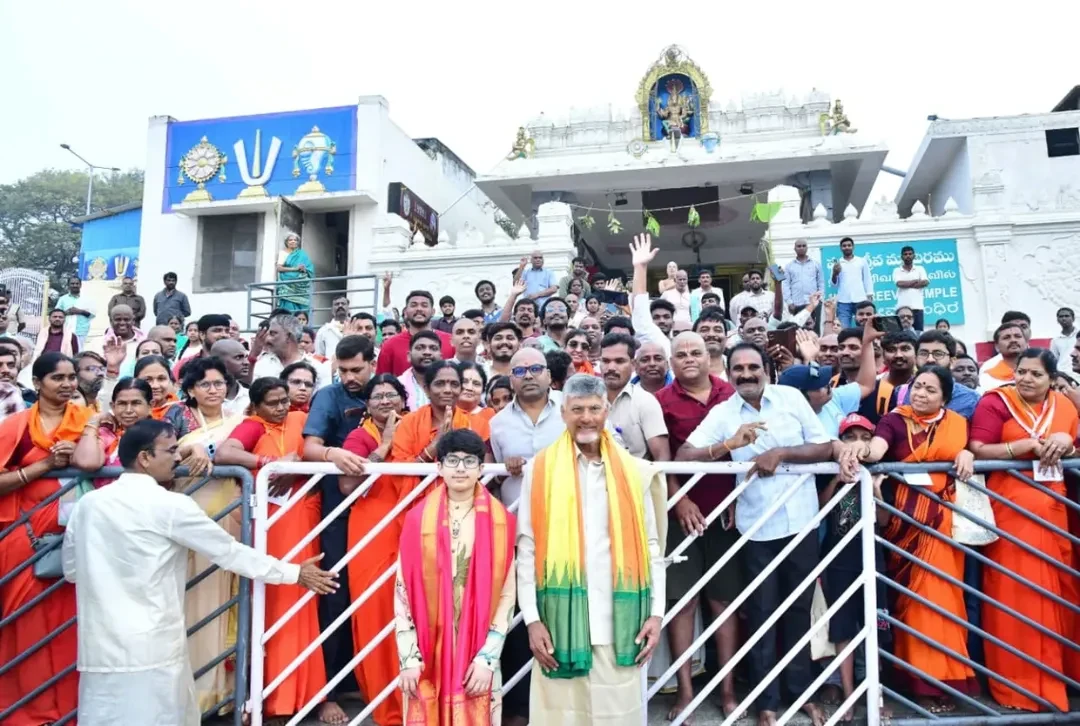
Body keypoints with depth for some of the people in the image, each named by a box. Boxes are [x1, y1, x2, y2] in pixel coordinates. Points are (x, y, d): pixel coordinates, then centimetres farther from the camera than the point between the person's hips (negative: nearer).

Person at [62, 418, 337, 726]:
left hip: (100, 647, 6)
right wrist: (295, 573, 3)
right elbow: (230, 551, -6)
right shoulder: (170, 505, -12)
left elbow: (71, 569, 17)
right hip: (152, 647, -6)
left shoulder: (88, 503, 5)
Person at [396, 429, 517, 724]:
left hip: (477, 656, 0)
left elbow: (506, 595, -1)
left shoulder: (500, 520, -2)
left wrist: (488, 656, -6)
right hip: (428, 653, 0)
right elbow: (403, 591, 0)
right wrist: (409, 657, -4)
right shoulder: (418, 518, -2)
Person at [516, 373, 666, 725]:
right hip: (560, 617, -1)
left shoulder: (635, 472, 4)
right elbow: (527, 549, -2)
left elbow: (651, 547, 7)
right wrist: (532, 618, -6)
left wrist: (656, 612, 2)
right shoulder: (540, 471, -1)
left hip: (620, 620, 1)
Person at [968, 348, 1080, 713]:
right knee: (1014, 593, -1)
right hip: (1011, 509, -5)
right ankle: (1018, 684, 9)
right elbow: (976, 450, -11)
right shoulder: (996, 402, -3)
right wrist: (1026, 445, -17)